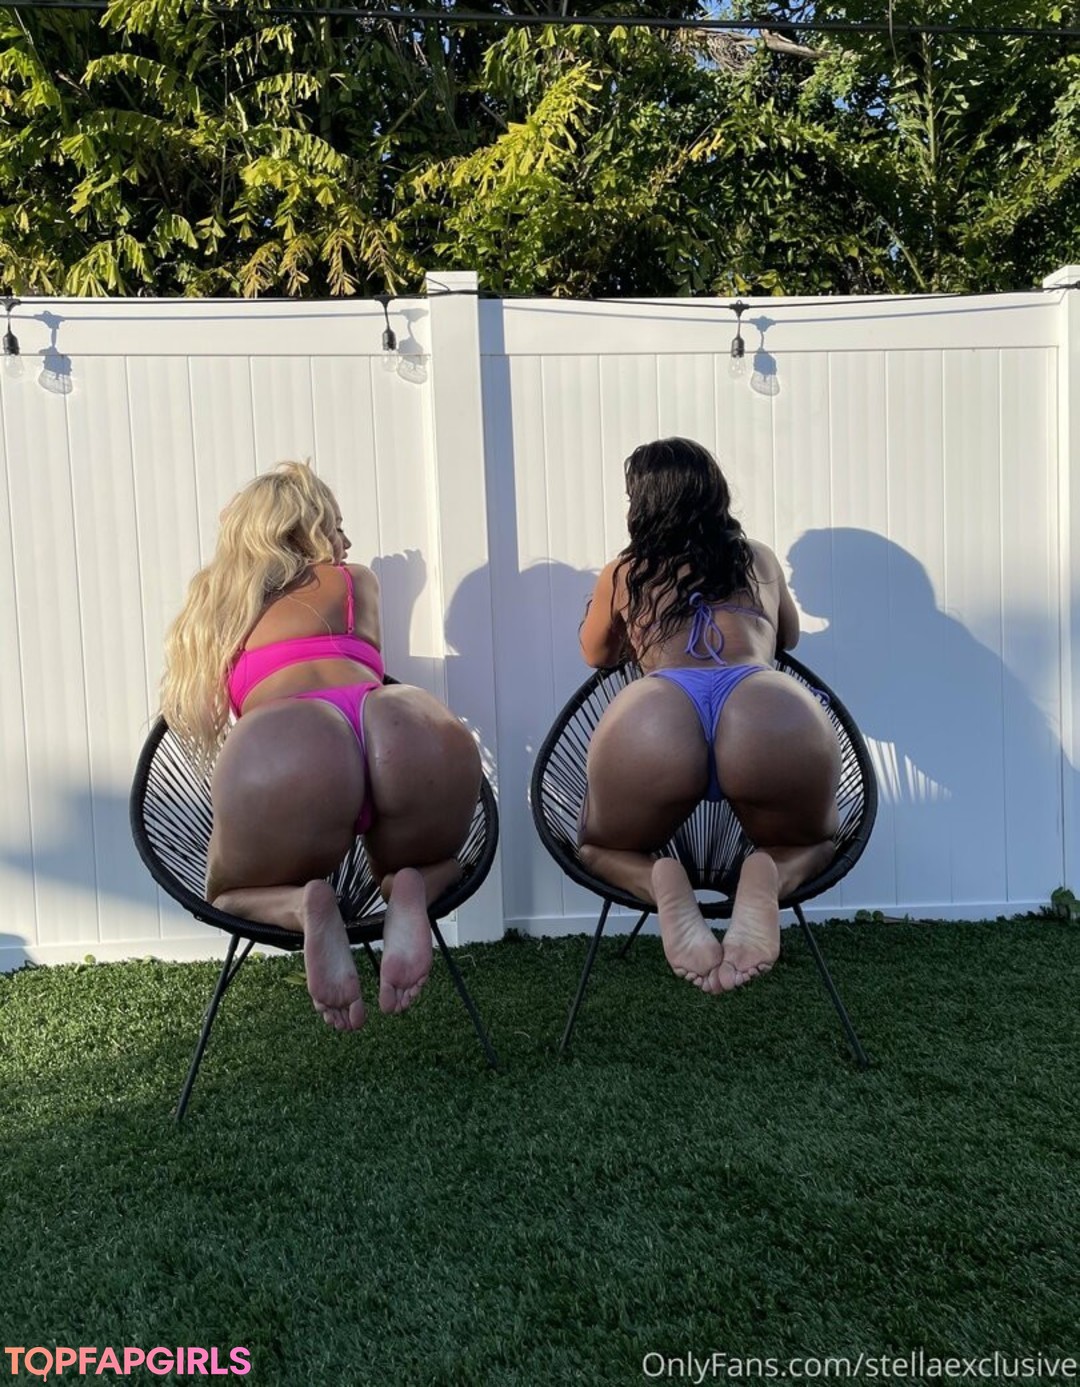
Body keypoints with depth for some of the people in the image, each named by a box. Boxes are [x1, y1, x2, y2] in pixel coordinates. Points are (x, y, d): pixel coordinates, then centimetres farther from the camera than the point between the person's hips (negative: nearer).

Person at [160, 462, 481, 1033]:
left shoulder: (213, 600, 35)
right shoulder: (355, 579, 34)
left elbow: (187, 706, 44)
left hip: (279, 754, 0)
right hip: (414, 735, 1)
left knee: (230, 894, 31)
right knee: (433, 864, 34)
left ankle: (303, 907, -3)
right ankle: (411, 893, -2)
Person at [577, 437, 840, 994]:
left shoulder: (623, 573, 30)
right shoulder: (760, 559, 33)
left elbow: (595, 655, 50)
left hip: (653, 717, 0)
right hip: (777, 714, 1)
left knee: (598, 847, 30)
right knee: (813, 841, 33)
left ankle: (661, 883, -4)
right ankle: (769, 879, -3)